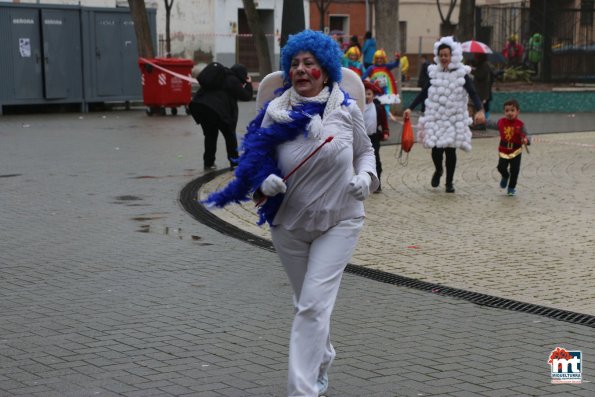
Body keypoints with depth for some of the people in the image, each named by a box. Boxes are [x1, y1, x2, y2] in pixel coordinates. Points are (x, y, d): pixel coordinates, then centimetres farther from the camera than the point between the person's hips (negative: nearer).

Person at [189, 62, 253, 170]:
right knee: (230, 135, 9)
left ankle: (208, 163, 20)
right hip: (215, 109, -7)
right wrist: (249, 83, 22)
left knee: (210, 134, 21)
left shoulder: (222, 76, 24)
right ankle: (234, 162, 11)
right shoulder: (233, 80, 2)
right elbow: (246, 96, 4)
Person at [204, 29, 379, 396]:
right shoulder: (275, 112, -7)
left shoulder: (347, 109, -8)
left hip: (339, 222, -3)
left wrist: (365, 176, -13)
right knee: (309, 303, 19)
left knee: (314, 305, -14)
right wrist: (264, 182, -22)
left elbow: (365, 151, 8)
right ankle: (322, 361, 48)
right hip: (289, 224, 3)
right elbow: (256, 162, 0)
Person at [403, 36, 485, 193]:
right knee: (436, 149, -4)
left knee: (450, 151, 3)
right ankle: (438, 171, 29)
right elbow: (424, 93, 12)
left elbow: (473, 94, -12)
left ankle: (449, 182, 19)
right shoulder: (435, 73, 5)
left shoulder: (461, 74, -4)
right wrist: (410, 108, 6)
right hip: (435, 119, 2)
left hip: (455, 120, -2)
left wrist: (479, 110, -29)